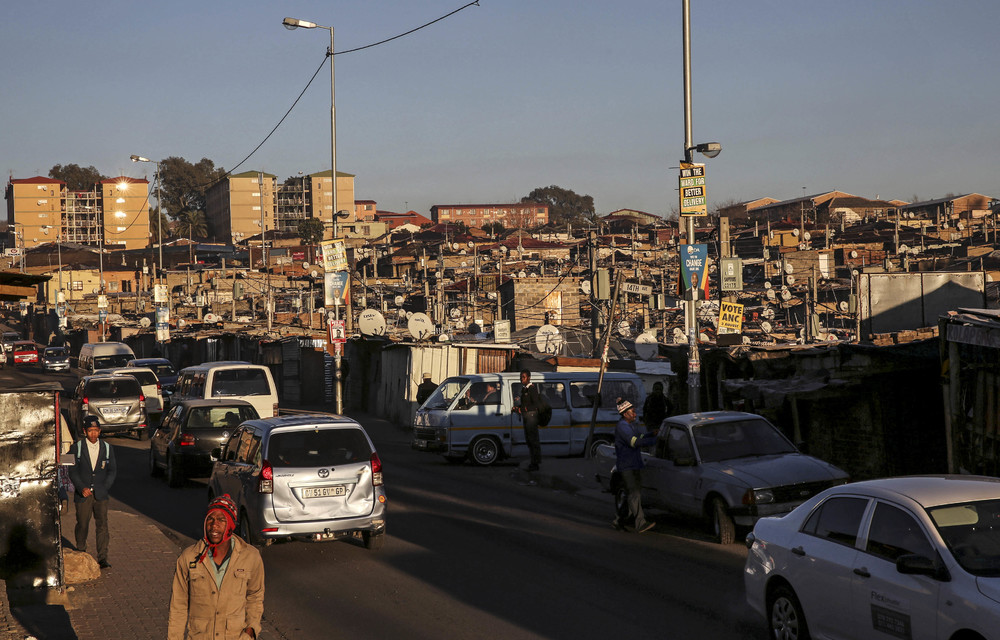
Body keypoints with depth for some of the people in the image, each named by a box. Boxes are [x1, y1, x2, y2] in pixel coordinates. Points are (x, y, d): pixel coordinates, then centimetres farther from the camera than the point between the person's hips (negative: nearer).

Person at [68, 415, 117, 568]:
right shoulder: (77, 448, 0)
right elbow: (72, 471, -1)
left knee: (102, 525, -5)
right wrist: (81, 488, -13)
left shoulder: (107, 448, 6)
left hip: (101, 495, 1)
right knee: (82, 525, 7)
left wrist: (104, 487, -1)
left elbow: (112, 470, 10)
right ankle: (81, 554, 28)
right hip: (83, 494, -1)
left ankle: (102, 558, -2)